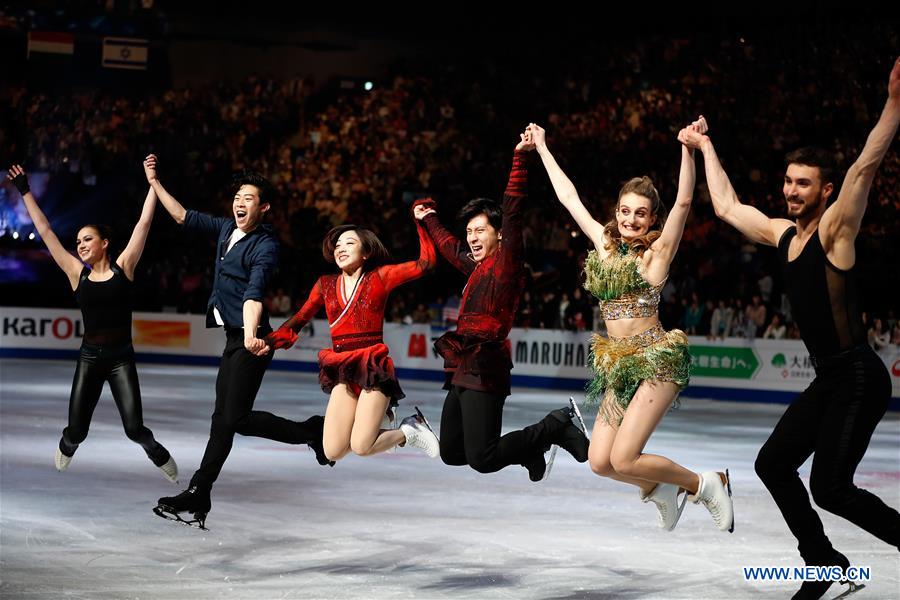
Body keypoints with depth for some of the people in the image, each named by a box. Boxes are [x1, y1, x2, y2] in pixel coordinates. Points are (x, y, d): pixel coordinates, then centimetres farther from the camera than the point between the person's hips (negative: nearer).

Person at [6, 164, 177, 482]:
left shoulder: (123, 267, 0)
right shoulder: (78, 275, 3)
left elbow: (144, 223, -2)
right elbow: (45, 232, 5)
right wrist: (25, 192, 6)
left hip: (121, 357, -2)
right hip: (89, 357, 2)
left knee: (134, 428, -12)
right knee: (77, 431, 0)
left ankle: (156, 452, 22)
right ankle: (66, 446, 38)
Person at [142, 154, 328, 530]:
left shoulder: (265, 246, -14)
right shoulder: (227, 229, 10)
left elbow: (254, 294, -29)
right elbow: (184, 217, 22)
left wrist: (250, 335, -43)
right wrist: (155, 183, 21)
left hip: (249, 341, -8)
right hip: (233, 338, 8)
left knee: (237, 419, -14)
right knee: (223, 418, 10)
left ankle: (311, 432, 1)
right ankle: (198, 495, 12)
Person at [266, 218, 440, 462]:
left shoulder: (379, 277, 1)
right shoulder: (326, 285, 10)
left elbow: (426, 262, -5)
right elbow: (299, 320, 12)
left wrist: (422, 222, -5)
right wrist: (267, 342, 0)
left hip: (374, 369, -4)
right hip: (343, 373, 4)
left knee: (361, 447, -17)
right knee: (333, 452, -5)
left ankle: (410, 430, 12)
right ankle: (374, 416, 24)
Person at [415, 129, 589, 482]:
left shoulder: (506, 261, -1)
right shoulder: (477, 267, 21)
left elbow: (512, 212, -14)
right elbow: (450, 248, 42)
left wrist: (521, 156, -23)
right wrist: (429, 220, 57)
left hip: (484, 370, -9)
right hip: (462, 371, 9)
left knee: (482, 460, -18)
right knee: (451, 454, 11)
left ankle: (558, 426, -2)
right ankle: (530, 446, 24)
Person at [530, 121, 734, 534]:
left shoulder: (658, 250, -3)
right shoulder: (605, 244, 11)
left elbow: (684, 202, -18)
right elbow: (568, 197, 18)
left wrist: (688, 148, -30)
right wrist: (541, 147, 23)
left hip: (657, 360, -6)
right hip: (619, 364, 6)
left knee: (623, 460, -15)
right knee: (599, 462, -2)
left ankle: (703, 484, 6)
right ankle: (660, 489, 25)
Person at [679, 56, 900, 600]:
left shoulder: (835, 228, -11)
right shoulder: (782, 233, 10)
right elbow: (727, 206, 26)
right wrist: (707, 149, 32)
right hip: (828, 380, 9)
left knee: (830, 487, -17)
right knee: (773, 463, 13)